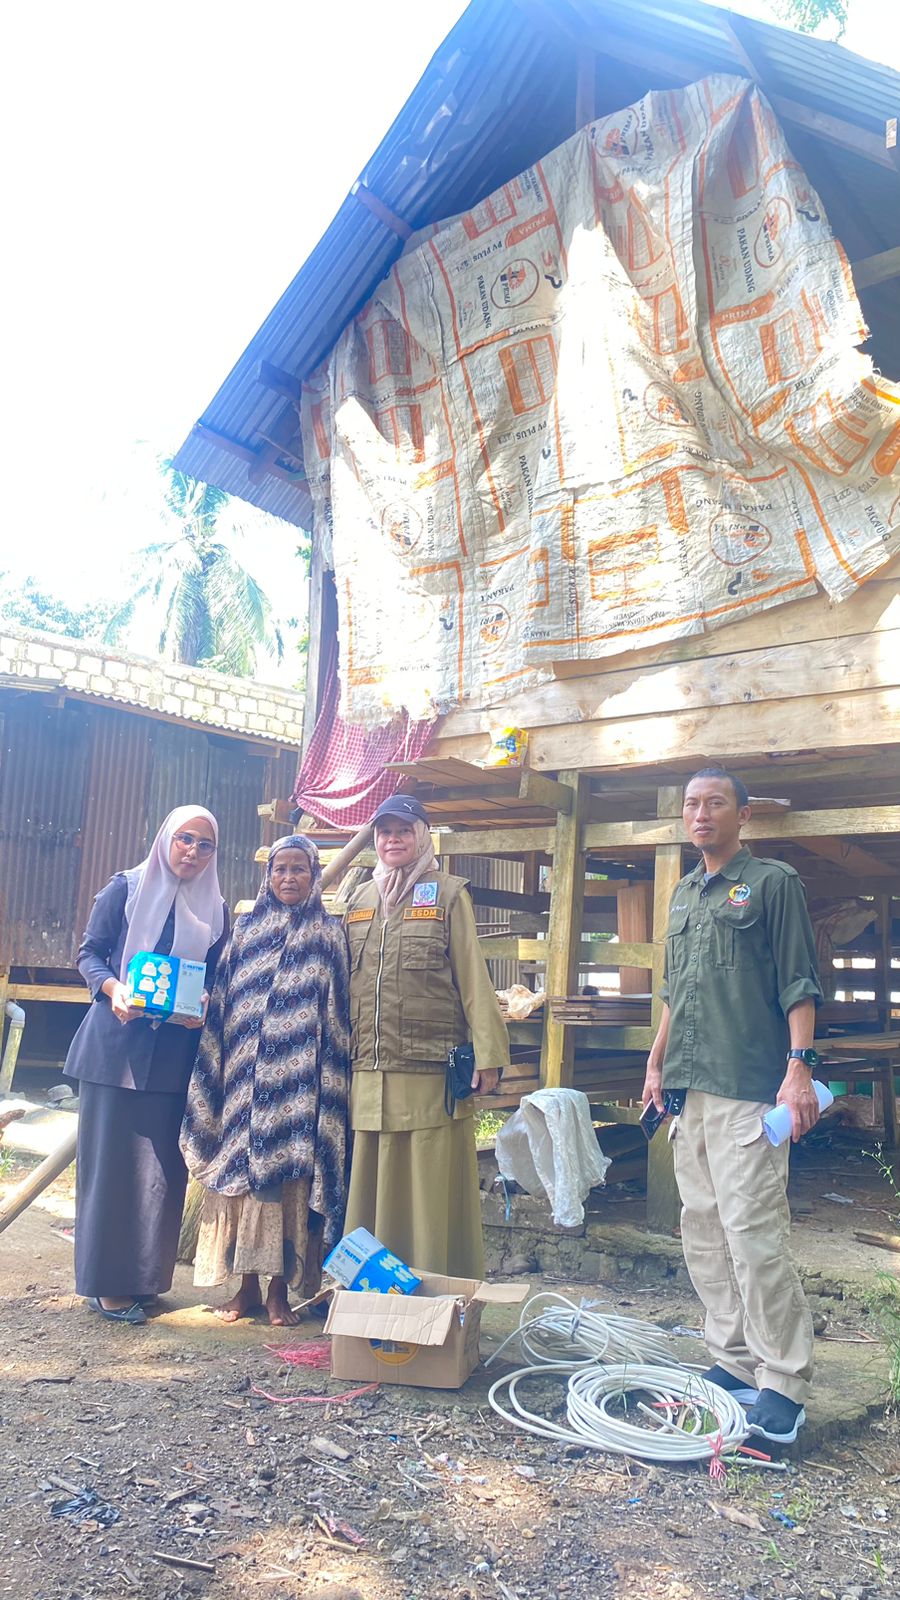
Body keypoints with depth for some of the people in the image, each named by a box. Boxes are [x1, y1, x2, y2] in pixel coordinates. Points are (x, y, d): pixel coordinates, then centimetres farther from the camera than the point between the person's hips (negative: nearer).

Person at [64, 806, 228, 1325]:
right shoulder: (125, 889, 2)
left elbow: (216, 980, 12)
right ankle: (106, 1282, 10)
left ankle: (144, 1276, 18)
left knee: (161, 1162, 6)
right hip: (116, 1045, -3)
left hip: (174, 1052, 3)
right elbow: (90, 953, 1)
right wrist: (113, 989, -18)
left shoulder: (215, 911, 10)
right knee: (110, 1157, 0)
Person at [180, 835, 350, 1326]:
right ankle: (247, 1285, 17)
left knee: (290, 1172, -1)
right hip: (247, 1076, 2)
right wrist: (219, 1069, 5)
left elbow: (337, 1015, 2)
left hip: (299, 1078, -2)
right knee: (241, 1170, 4)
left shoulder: (329, 935, 5)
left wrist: (328, 1078, -5)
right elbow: (223, 1006, 11)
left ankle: (280, 1288, 12)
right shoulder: (245, 931, 11)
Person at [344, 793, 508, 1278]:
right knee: (371, 1192, 8)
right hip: (369, 1072, 4)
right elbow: (344, 982, 18)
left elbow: (473, 977, -2)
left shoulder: (448, 894, 4)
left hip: (430, 1071, -4)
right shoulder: (359, 900, 17)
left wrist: (488, 1053, -10)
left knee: (431, 1192, -2)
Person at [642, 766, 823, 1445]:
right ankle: (735, 1361, 20)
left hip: (748, 1088, -7)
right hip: (691, 1086, 8)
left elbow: (799, 983, -7)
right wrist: (656, 1064, 21)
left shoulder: (773, 881, -1)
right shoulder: (683, 896, 19)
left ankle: (783, 1382, 2)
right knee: (703, 1231, 10)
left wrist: (800, 1065, -16)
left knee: (753, 1232, -9)